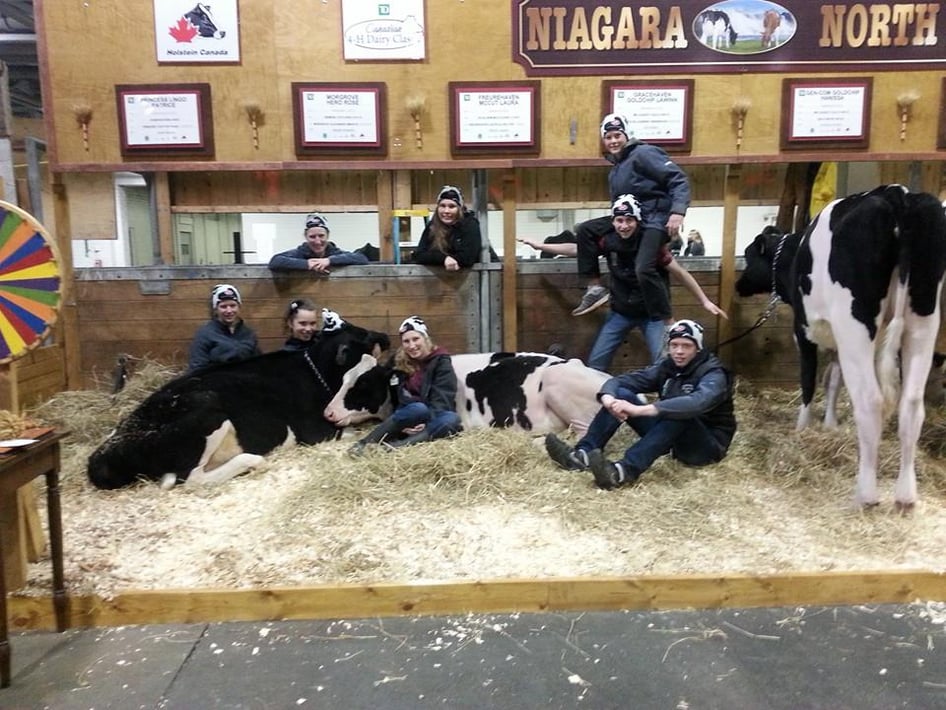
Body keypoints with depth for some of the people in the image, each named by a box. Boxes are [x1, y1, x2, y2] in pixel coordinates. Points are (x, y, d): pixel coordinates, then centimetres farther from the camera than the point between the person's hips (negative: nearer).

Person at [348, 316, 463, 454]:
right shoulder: (399, 362, 3)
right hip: (409, 418, 1)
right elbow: (396, 399, -2)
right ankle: (364, 443, -42)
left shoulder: (441, 362, -6)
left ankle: (395, 446, -48)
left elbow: (442, 400, -16)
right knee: (419, 409, -34)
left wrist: (428, 423, -32)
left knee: (452, 418, -34)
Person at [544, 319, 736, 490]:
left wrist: (639, 410, -47)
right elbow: (619, 380, -5)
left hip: (708, 445, -5)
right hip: (671, 436, 6)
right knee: (622, 395, -11)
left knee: (679, 413, -39)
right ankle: (583, 454, -27)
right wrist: (608, 398, -31)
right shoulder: (666, 367, 2)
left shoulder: (713, 374, -17)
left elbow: (697, 403, -40)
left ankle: (624, 471, -51)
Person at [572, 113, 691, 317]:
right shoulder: (615, 170, 18)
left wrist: (677, 212, -28)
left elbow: (679, 180, -16)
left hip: (655, 218, -9)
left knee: (644, 269, -28)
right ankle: (596, 288, 3)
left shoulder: (643, 153, -9)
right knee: (585, 230, 1)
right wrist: (604, 235, 14)